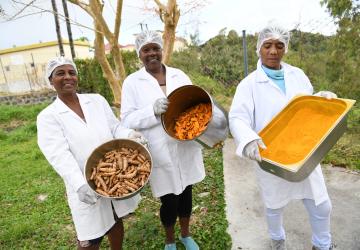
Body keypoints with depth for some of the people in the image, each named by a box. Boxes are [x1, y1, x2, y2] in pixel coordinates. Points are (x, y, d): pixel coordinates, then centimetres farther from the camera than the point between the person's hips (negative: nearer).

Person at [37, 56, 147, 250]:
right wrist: (79, 185, -31)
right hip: (87, 187, -3)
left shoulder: (97, 100, 5)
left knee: (116, 221, 21)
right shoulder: (48, 117, -5)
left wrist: (130, 135, -21)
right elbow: (59, 155, -17)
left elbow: (115, 127, 2)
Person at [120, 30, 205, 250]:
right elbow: (127, 120, -7)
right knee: (169, 200, 10)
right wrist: (153, 110, -24)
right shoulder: (132, 82, -2)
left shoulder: (179, 75, 6)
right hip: (160, 153, -3)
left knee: (186, 193, 19)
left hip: (186, 148, 4)